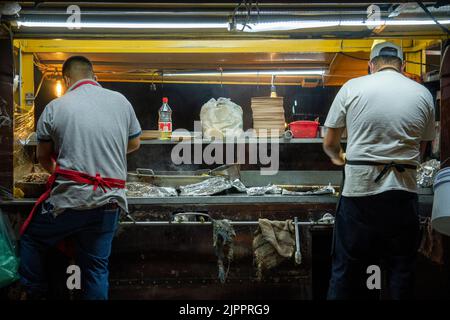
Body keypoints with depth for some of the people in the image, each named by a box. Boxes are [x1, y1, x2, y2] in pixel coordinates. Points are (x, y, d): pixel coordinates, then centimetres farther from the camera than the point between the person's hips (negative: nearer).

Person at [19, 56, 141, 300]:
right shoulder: (121, 101, 5)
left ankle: (35, 294, 26)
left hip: (69, 199, -3)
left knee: (30, 240, 21)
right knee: (96, 266, 13)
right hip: (109, 202, 3)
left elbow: (43, 156, 9)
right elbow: (134, 144, 19)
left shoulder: (54, 107, -2)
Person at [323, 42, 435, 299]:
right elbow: (422, 147, 14)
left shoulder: (352, 88, 1)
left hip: (359, 190, -1)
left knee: (346, 270, 7)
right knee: (402, 270, 13)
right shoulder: (423, 94, 5)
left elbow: (329, 144, 6)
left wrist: (339, 158, 28)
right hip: (403, 191, 2)